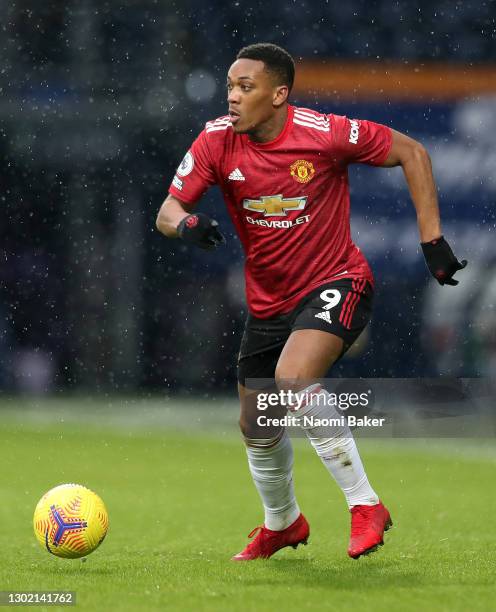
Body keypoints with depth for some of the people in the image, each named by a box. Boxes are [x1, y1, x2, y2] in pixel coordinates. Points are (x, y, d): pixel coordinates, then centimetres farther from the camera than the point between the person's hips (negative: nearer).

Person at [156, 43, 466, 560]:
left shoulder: (324, 133, -20)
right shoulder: (217, 141, -10)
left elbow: (411, 153, -7)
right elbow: (167, 211, -9)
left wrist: (431, 238, -11)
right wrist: (186, 223, -34)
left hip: (336, 284, -5)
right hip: (268, 300, 5)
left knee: (292, 380, -32)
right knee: (255, 426, 13)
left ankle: (365, 505, -19)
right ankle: (282, 524, 44)